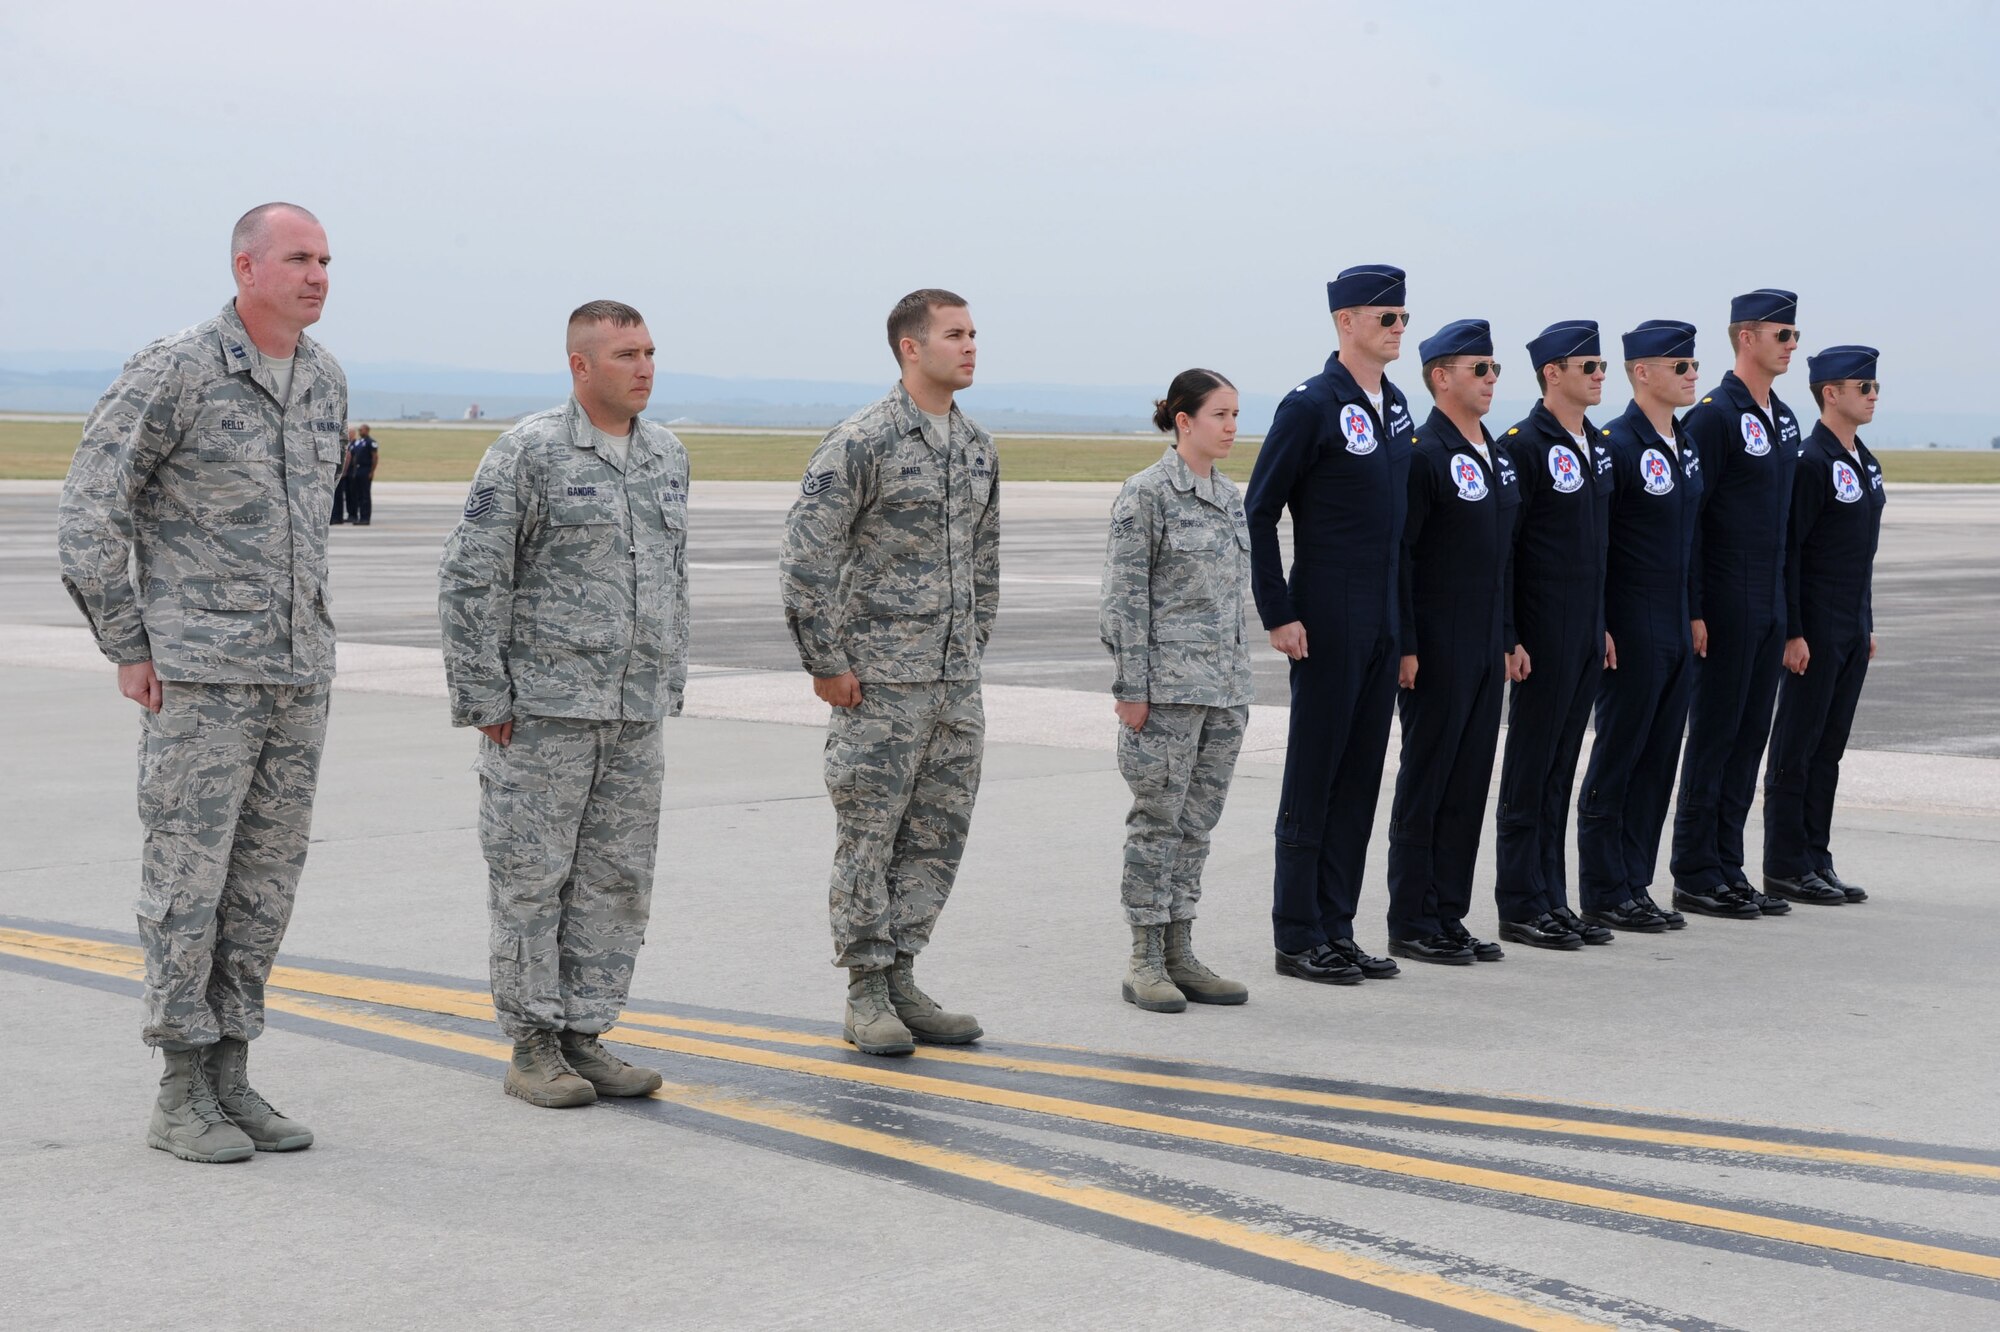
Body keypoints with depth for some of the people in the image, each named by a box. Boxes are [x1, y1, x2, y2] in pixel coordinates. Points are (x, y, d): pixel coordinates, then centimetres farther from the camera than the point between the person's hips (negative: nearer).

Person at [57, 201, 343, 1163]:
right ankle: (181, 1099, 4)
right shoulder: (174, 373, -11)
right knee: (189, 876, -3)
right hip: (198, 676, -7)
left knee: (263, 883, 8)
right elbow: (88, 513, -9)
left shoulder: (324, 381, 10)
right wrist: (128, 650, -9)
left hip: (295, 678, 7)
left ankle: (228, 1081, 17)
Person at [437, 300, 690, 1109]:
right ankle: (531, 1048, 8)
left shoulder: (666, 457, 11)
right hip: (542, 706, -6)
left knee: (616, 879, 7)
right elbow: (470, 579, -10)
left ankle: (584, 1038, 16)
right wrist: (483, 699, -13)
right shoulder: (528, 453, -9)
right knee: (531, 876, 0)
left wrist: (670, 689, 15)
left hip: (634, 713, 6)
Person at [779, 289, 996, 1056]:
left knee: (937, 836, 9)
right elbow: (807, 558, -13)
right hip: (880, 680, -7)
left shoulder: (978, 448, 11)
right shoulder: (861, 442, -11)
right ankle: (867, 997, 8)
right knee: (869, 836, 0)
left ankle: (900, 979, 19)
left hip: (956, 682, 7)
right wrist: (827, 663, -12)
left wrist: (972, 648, 17)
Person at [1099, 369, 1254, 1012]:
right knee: (1157, 820, -2)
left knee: (1198, 821, 9)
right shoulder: (1148, 493, -8)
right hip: (1167, 685, -7)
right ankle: (1145, 963, 5)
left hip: (1224, 687, 7)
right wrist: (1130, 688, -14)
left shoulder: (1229, 494, 13)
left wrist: (1239, 683, 17)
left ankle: (1179, 955, 16)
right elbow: (1124, 597, -11)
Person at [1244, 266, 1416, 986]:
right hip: (1327, 622, -7)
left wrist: (1402, 614, 15)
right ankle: (1298, 937, 6)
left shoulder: (1397, 406, 12)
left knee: (1361, 777, 9)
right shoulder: (1311, 406, -10)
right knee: (1313, 778, -1)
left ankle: (1336, 928, 16)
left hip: (1383, 622, 7)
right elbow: (1258, 512, -11)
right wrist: (1279, 614, -14)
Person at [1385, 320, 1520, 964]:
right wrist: (1405, 646, -18)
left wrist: (1511, 638, 17)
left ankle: (1449, 916, 17)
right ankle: (1412, 924, 6)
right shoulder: (1424, 453, -11)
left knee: (1469, 785, 10)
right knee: (1425, 783, -1)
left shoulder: (1498, 455, 15)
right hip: (1438, 648, -8)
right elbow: (1398, 554, -15)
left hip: (1487, 647, 8)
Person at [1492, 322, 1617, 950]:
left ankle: (1553, 899, 17)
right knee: (1531, 768, 0)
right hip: (1544, 637, -8)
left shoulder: (1599, 446, 13)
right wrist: (1509, 637, -16)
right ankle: (1521, 907, 6)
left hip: (1589, 634, 8)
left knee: (1561, 769, 12)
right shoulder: (1524, 445, -12)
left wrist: (1605, 624, 16)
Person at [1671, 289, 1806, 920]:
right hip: (1726, 610, -8)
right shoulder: (1714, 415, -11)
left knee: (1751, 735, 10)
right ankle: (1695, 875, 4)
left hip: (1770, 608, 8)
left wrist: (1786, 610, 17)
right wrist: (1693, 612, -17)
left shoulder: (1783, 419, 15)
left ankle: (1728, 868, 16)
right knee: (1713, 736, -3)